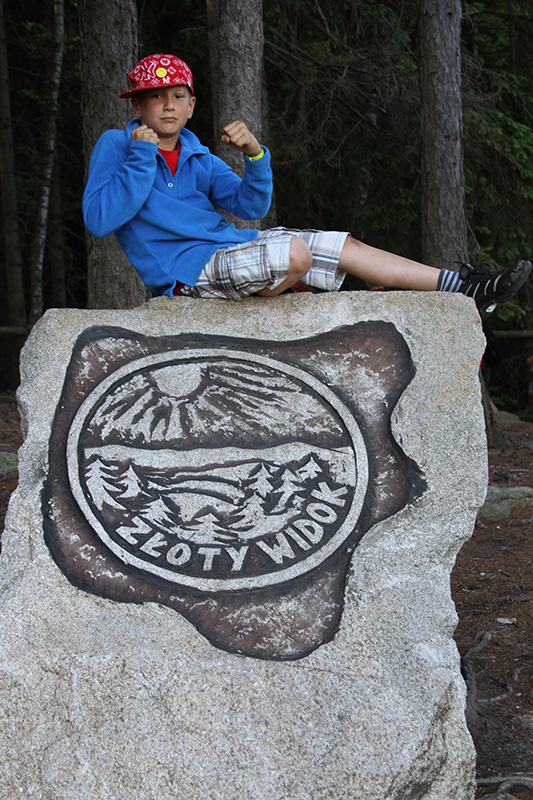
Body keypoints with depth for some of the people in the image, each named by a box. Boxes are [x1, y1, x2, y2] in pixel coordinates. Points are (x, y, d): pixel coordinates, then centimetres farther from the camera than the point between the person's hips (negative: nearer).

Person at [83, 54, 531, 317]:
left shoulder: (197, 158, 16)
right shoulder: (116, 147, -2)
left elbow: (251, 207, 9)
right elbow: (98, 221, -16)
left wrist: (254, 154, -9)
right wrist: (141, 159, -19)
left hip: (230, 248, 8)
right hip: (185, 269, -7)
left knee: (345, 248, 0)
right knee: (294, 253, -32)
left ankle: (464, 288, 3)